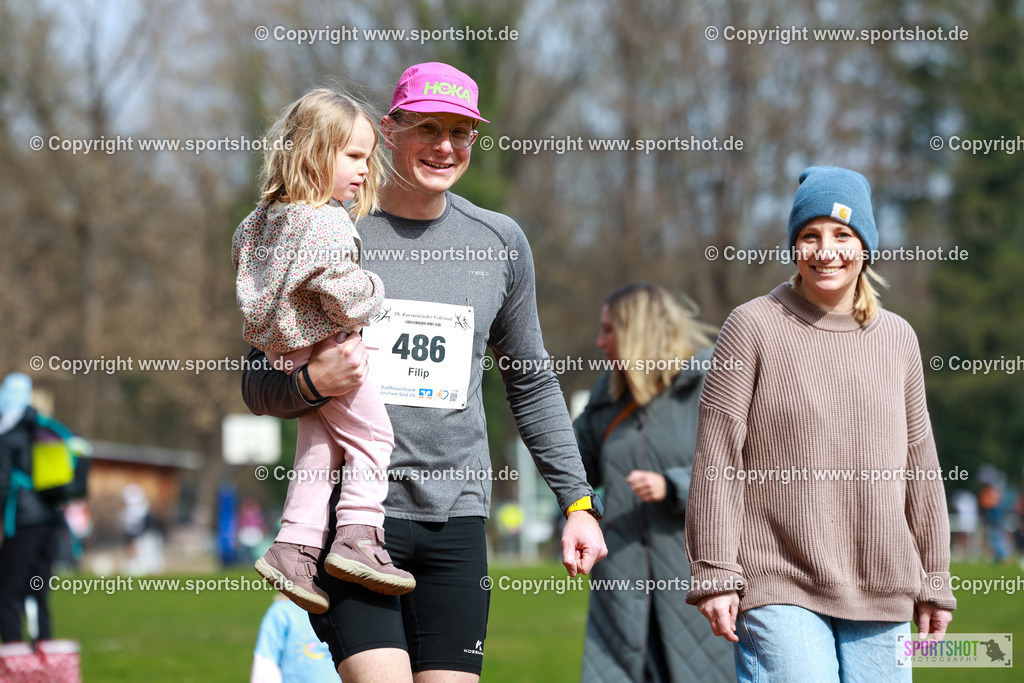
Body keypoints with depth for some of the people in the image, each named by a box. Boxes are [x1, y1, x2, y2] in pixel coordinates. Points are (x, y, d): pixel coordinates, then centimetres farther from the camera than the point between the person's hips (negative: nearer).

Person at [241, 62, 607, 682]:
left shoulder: (500, 241, 11)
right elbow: (259, 385, 5)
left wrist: (578, 500, 15)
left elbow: (533, 385, 21)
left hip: (457, 515, 3)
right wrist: (312, 383, -17)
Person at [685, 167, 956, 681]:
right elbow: (716, 459, -5)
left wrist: (934, 580, 16)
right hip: (779, 589, -4)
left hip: (882, 598, 4)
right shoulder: (752, 327, -1)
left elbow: (919, 465, 16)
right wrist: (714, 574, -10)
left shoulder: (897, 339, 12)